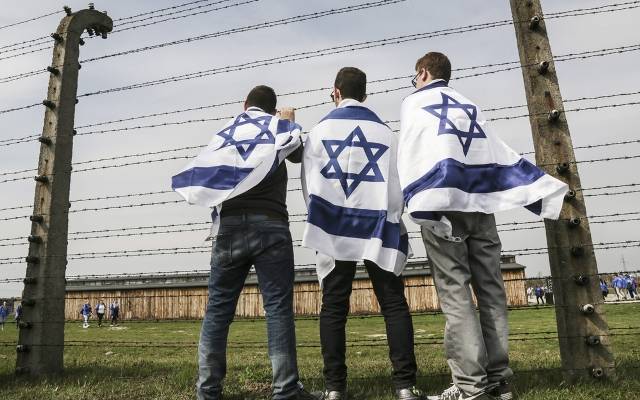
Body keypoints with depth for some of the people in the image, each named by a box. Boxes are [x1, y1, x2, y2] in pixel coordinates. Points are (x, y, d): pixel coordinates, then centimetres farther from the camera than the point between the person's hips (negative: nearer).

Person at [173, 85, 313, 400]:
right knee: (278, 307, -3)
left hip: (229, 226, 3)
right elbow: (297, 155, 30)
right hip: (269, 224, -2)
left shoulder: (226, 131, 21)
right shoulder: (277, 126, 14)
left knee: (218, 309, 6)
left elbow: (209, 174, 16)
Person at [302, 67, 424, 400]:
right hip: (377, 226, 1)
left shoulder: (320, 130, 5)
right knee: (394, 304, 4)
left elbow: (309, 185, 4)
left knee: (333, 307, 5)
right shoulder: (385, 132, 7)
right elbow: (397, 184, 5)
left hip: (334, 228, 0)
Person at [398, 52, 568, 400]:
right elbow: (501, 153, 14)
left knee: (454, 293, -6)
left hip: (441, 206, -5)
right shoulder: (470, 106, 23)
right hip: (479, 205, 5)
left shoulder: (413, 102, 10)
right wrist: (546, 189, 10)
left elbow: (409, 156, -4)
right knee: (491, 290, 6)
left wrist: (417, 206, -11)